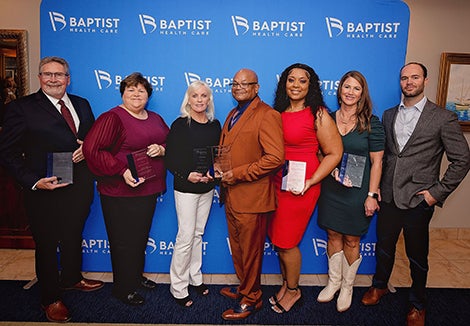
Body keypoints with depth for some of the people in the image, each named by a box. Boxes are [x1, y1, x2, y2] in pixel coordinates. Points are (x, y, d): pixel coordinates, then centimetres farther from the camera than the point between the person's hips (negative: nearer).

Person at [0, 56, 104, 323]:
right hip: (46, 192, -5)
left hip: (80, 189, 5)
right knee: (47, 245, 13)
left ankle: (71, 278, 50)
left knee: (74, 238, 24)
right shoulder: (22, 108, -10)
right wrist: (34, 181, -22)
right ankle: (51, 299, 35)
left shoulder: (82, 105, 7)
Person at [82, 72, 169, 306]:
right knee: (124, 241, 6)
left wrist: (161, 149, -8)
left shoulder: (155, 119, 10)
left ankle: (136, 276, 42)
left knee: (141, 236, 21)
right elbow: (91, 149, -20)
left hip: (149, 189, 7)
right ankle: (123, 289, 26)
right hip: (120, 192, -7)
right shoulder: (112, 118, -12)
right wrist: (122, 171, -26)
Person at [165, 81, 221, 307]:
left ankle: (194, 278, 32)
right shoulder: (180, 125, -9)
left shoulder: (215, 125, 5)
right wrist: (187, 175, -21)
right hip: (185, 188, -5)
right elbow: (169, 159, -9)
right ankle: (178, 288, 16)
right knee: (186, 237, -1)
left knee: (198, 234, 16)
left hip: (207, 187, 5)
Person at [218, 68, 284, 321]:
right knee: (237, 248, 21)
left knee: (250, 251, 8)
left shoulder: (267, 116, -14)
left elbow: (275, 157, -22)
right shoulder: (233, 114, 16)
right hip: (231, 195, 9)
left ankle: (251, 299, 27)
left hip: (251, 198, -8)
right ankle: (243, 288, 41)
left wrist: (238, 174, -20)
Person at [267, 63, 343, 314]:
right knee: (278, 240, 14)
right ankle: (286, 283, 38)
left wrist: (310, 181, -16)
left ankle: (293, 290, 31)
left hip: (300, 188, -5)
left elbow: (334, 153, -9)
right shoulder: (278, 113, 7)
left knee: (286, 243, 5)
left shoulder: (318, 114, -9)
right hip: (276, 184, 5)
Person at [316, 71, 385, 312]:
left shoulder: (371, 123, -6)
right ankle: (333, 281, 34)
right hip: (331, 190, 3)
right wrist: (333, 170, -6)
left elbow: (376, 161, -6)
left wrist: (371, 195, -10)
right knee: (333, 236, 14)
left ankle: (347, 287, 30)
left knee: (351, 240, 9)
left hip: (358, 191, -3)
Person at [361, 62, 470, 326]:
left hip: (418, 200, -4)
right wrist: (378, 188, 5)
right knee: (384, 247, 19)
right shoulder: (389, 115, 8)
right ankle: (380, 286, 43)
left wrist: (438, 192, -9)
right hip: (389, 196, 4)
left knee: (417, 256, 11)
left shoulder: (443, 118, -6)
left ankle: (418, 305, 34)